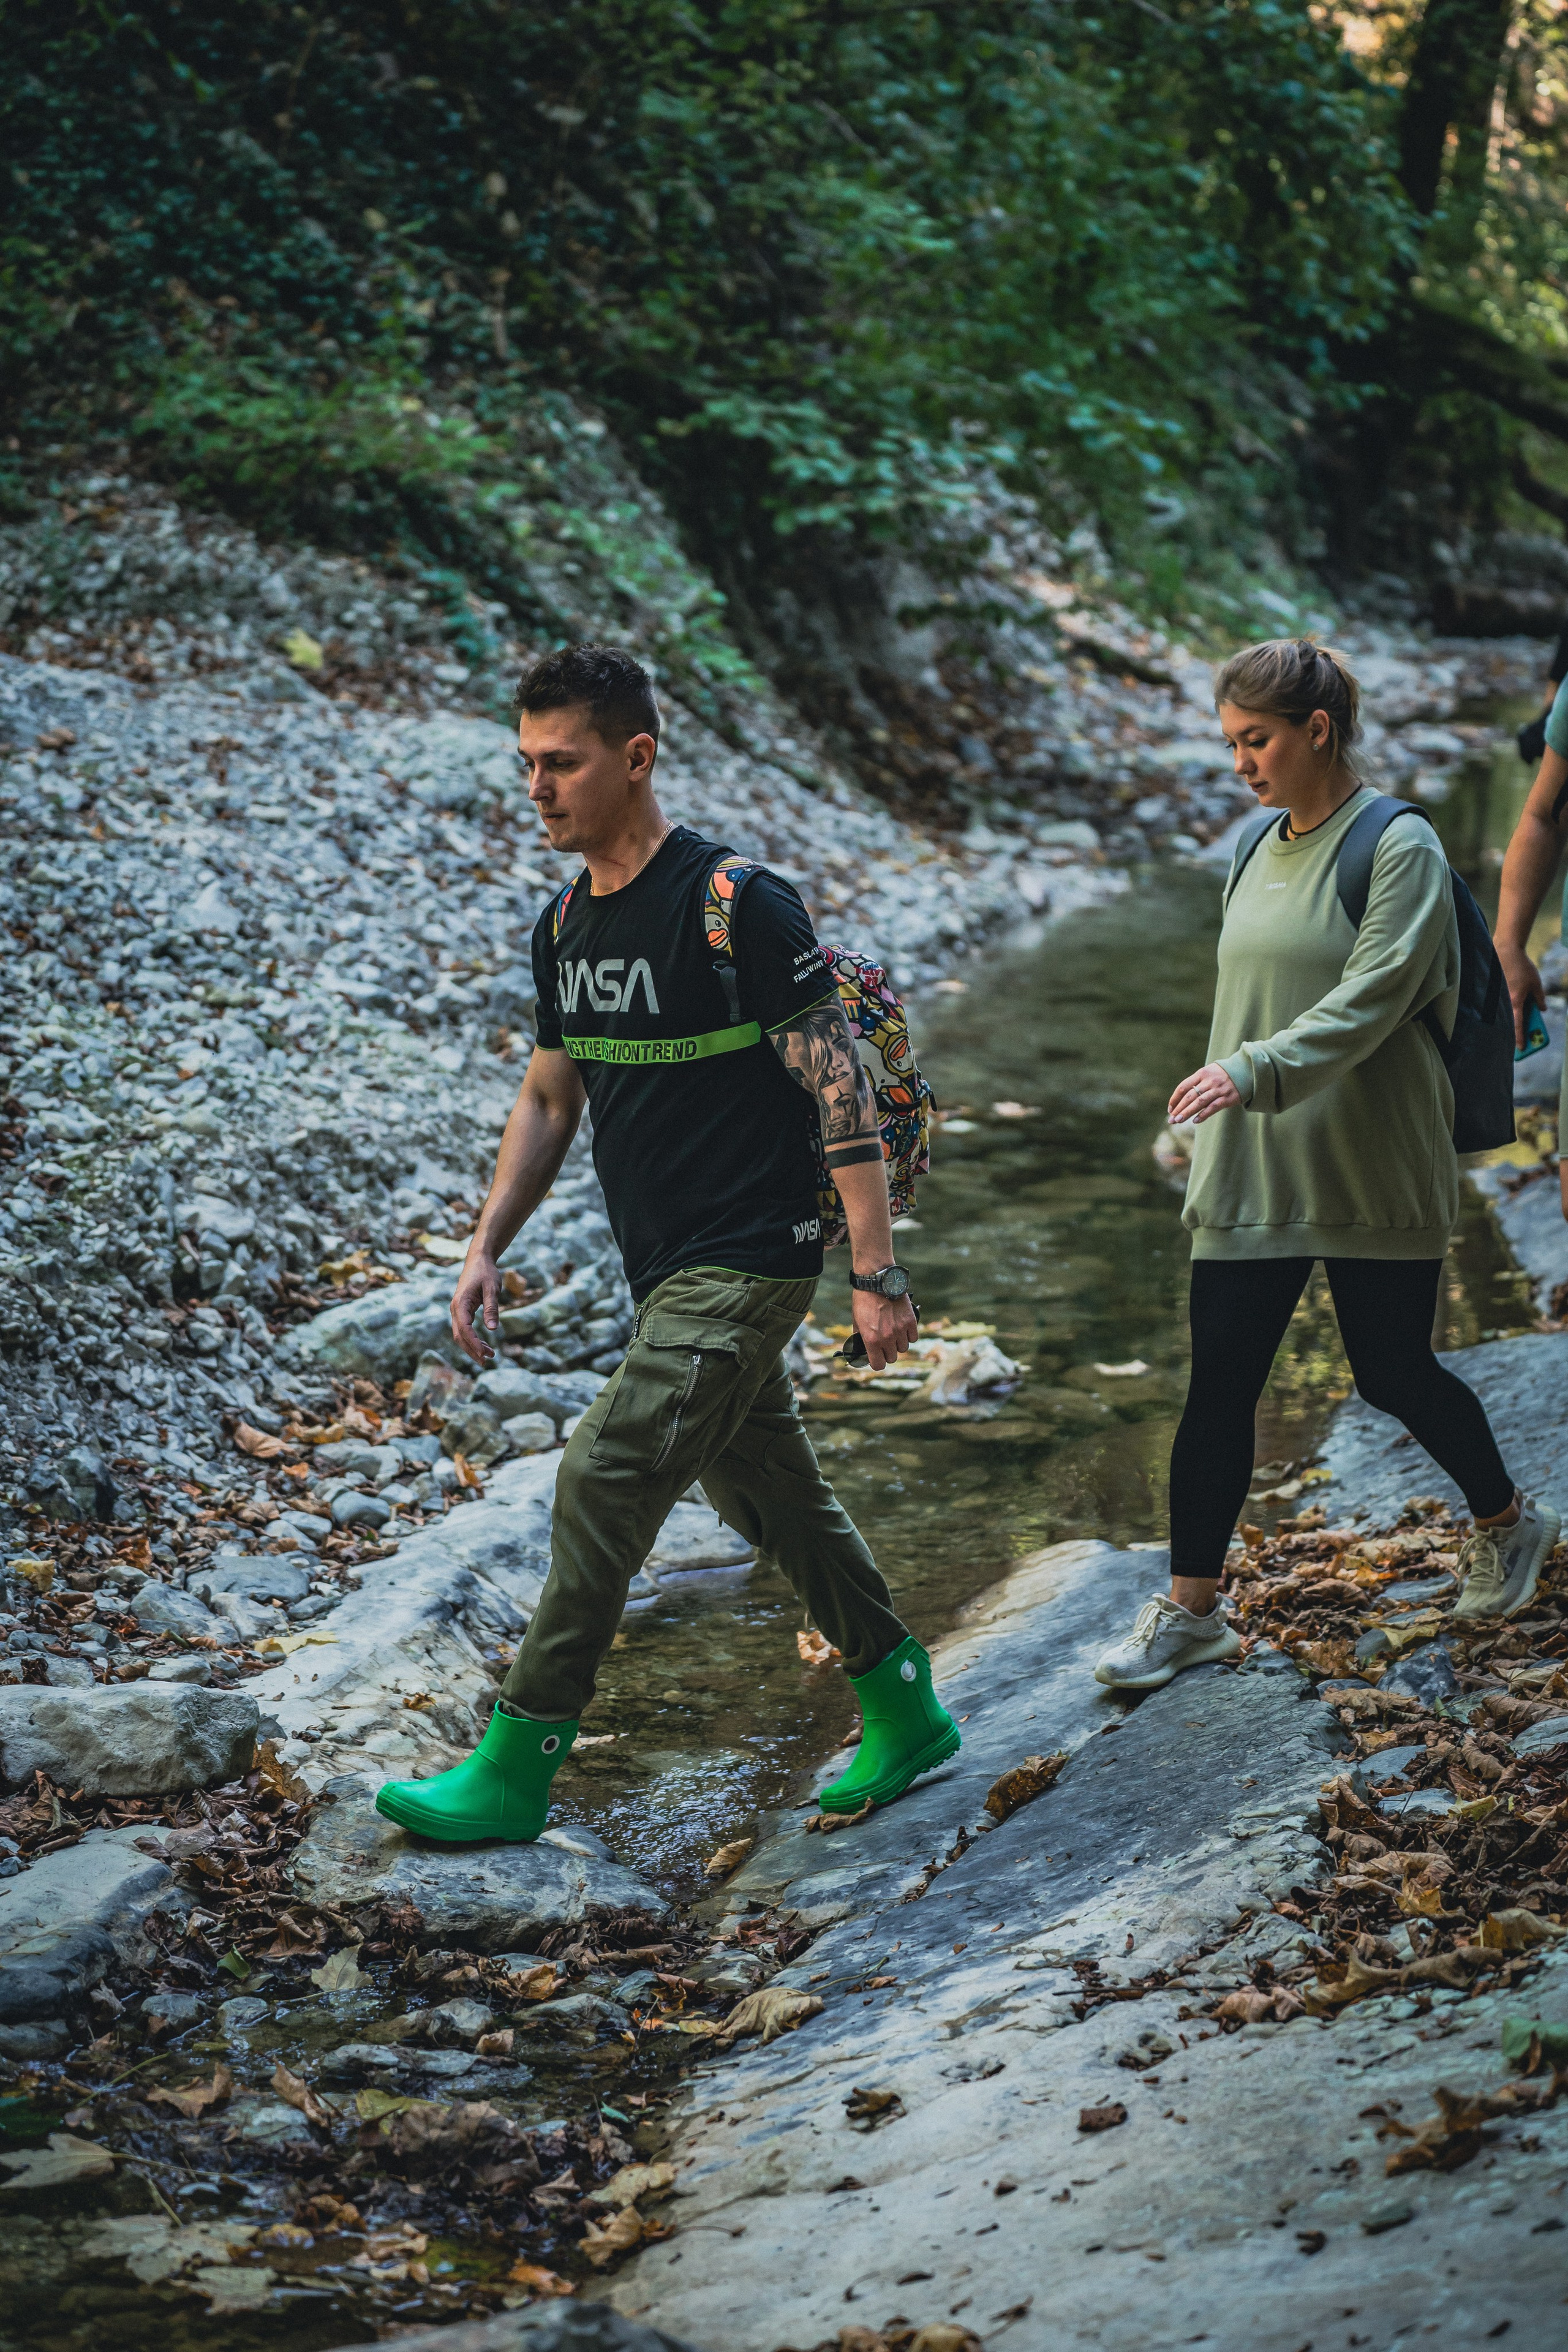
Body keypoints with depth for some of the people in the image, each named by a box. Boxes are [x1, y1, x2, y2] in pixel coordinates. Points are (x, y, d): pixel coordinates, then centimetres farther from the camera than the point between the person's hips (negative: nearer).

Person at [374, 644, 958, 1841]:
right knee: (770, 1495, 15)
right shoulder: (566, 926, 9)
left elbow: (840, 1088, -15)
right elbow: (549, 1098, 19)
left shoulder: (738, 902, -16)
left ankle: (517, 1768, -5)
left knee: (606, 1480, -12)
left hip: (747, 1262, -9)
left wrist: (877, 1271, -17)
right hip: (667, 1269, 9)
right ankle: (906, 1715, 29)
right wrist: (486, 1247, 9)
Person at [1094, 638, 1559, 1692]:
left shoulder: (1399, 847, -11)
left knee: (1394, 1374, 7)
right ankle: (1191, 1608, 8)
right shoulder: (1259, 851, 10)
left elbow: (1372, 999, -23)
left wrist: (1255, 1070, -34)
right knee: (1219, 1387, 0)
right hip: (1253, 1171, 5)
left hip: (1374, 1171, -5)